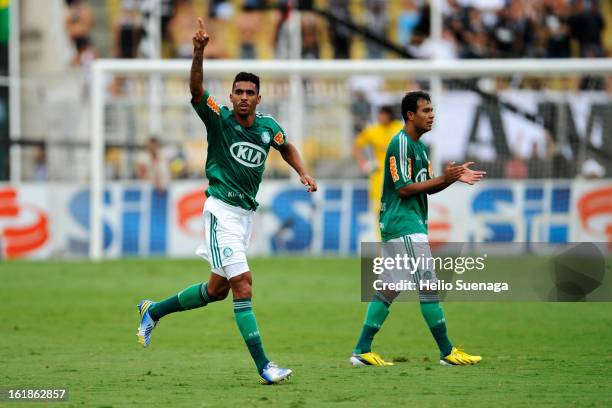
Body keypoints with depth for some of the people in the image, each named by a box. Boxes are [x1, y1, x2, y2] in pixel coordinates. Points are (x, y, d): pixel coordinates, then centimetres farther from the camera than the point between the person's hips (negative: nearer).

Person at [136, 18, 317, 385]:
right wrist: (199, 52, -40)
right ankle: (263, 366, -18)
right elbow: (196, 89, -24)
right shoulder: (218, 118, -8)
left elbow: (287, 148, 26)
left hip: (247, 213, 6)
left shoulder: (269, 127, 5)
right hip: (222, 209, -6)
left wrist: (304, 174, 9)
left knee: (218, 289, 14)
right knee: (243, 283, -16)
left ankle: (154, 310, 35)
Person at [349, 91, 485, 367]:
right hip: (403, 223, -10)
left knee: (388, 288, 9)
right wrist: (442, 179, -19)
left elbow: (426, 187, 20)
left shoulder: (419, 146, 17)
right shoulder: (401, 144, -13)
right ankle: (447, 352, -6)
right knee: (428, 285, -9)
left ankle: (362, 351, 10)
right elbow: (403, 188, -18)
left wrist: (454, 177, 4)